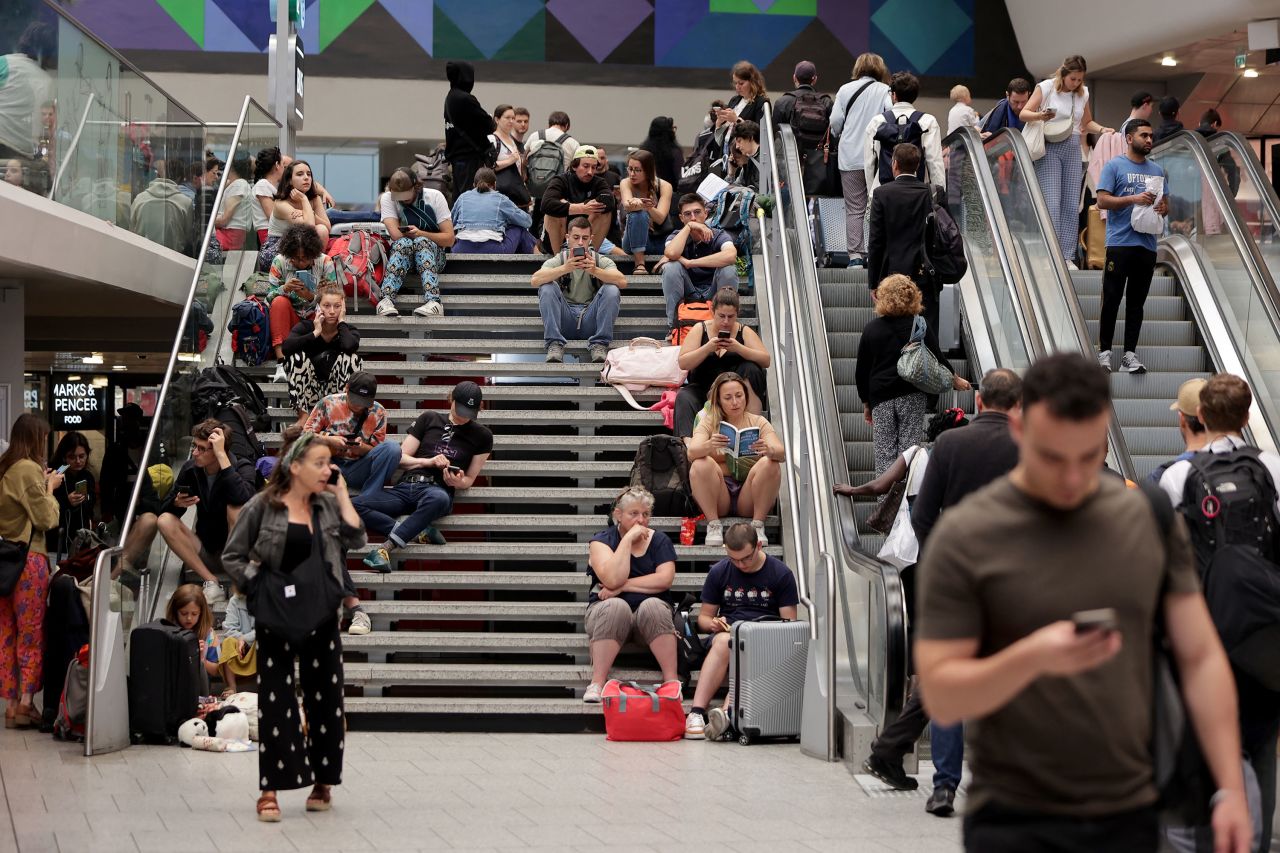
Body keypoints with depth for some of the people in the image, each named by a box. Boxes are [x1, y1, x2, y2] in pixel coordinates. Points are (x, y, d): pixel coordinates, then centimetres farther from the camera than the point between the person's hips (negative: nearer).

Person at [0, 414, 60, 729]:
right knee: (31, 634, 1)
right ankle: (25, 703, 1)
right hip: (28, 559, -7)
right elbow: (47, 519, -12)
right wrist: (50, 488, 2)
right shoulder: (29, 469, -13)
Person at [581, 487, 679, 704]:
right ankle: (597, 683, -37)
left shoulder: (659, 540, 7)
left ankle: (671, 681, -34)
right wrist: (628, 539, -15)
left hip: (650, 614, 1)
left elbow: (664, 580, -10)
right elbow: (613, 580, -18)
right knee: (616, 606, -35)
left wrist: (623, 586, -14)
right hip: (608, 613, -1)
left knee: (653, 605, -32)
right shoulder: (602, 540, 1)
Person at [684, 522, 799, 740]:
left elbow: (789, 623, 5)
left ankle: (727, 713, -58)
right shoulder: (719, 572, 11)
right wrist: (713, 624, -7)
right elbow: (704, 617, 17)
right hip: (727, 632, 2)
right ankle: (697, 711, -46)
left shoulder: (781, 574, 5)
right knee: (724, 641, -36)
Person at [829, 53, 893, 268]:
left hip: (851, 158, 1)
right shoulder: (885, 91, -1)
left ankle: (855, 255, -2)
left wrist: (841, 133, 22)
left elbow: (835, 122, 1)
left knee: (854, 208, 2)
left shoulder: (845, 90, 4)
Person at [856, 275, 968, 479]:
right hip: (911, 396, -1)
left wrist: (866, 404, 17)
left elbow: (861, 372, 7)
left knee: (885, 454, 3)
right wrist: (955, 380, 20)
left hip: (881, 398, 1)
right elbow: (936, 359, 2)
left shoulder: (871, 329, 2)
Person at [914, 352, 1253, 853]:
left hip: (1130, 813, 3)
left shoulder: (1151, 519, 4)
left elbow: (1200, 657, 7)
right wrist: (1030, 657, -26)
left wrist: (1231, 789, 0)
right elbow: (939, 697, -10)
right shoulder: (965, 536, -8)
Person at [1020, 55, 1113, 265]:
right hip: (1050, 147, -4)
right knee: (1051, 202, -11)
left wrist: (1102, 129, 1)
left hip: (1072, 147, 5)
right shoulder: (1046, 87, -3)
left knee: (1072, 204, 2)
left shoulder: (1083, 93, 10)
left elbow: (1087, 123, 21)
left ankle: (1067, 256, 7)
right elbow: (1024, 114, -5)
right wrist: (1040, 115, -26)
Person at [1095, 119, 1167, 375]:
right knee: (1112, 299, -3)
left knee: (1137, 302, 6)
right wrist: (1134, 199, -18)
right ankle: (1104, 351, 4)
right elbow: (1103, 200, -8)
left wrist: (1162, 208, -4)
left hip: (1147, 245, 5)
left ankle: (1130, 354, 8)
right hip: (1120, 243, -5)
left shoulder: (1157, 170, 16)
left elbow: (1165, 203, 20)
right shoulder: (1114, 166, 0)